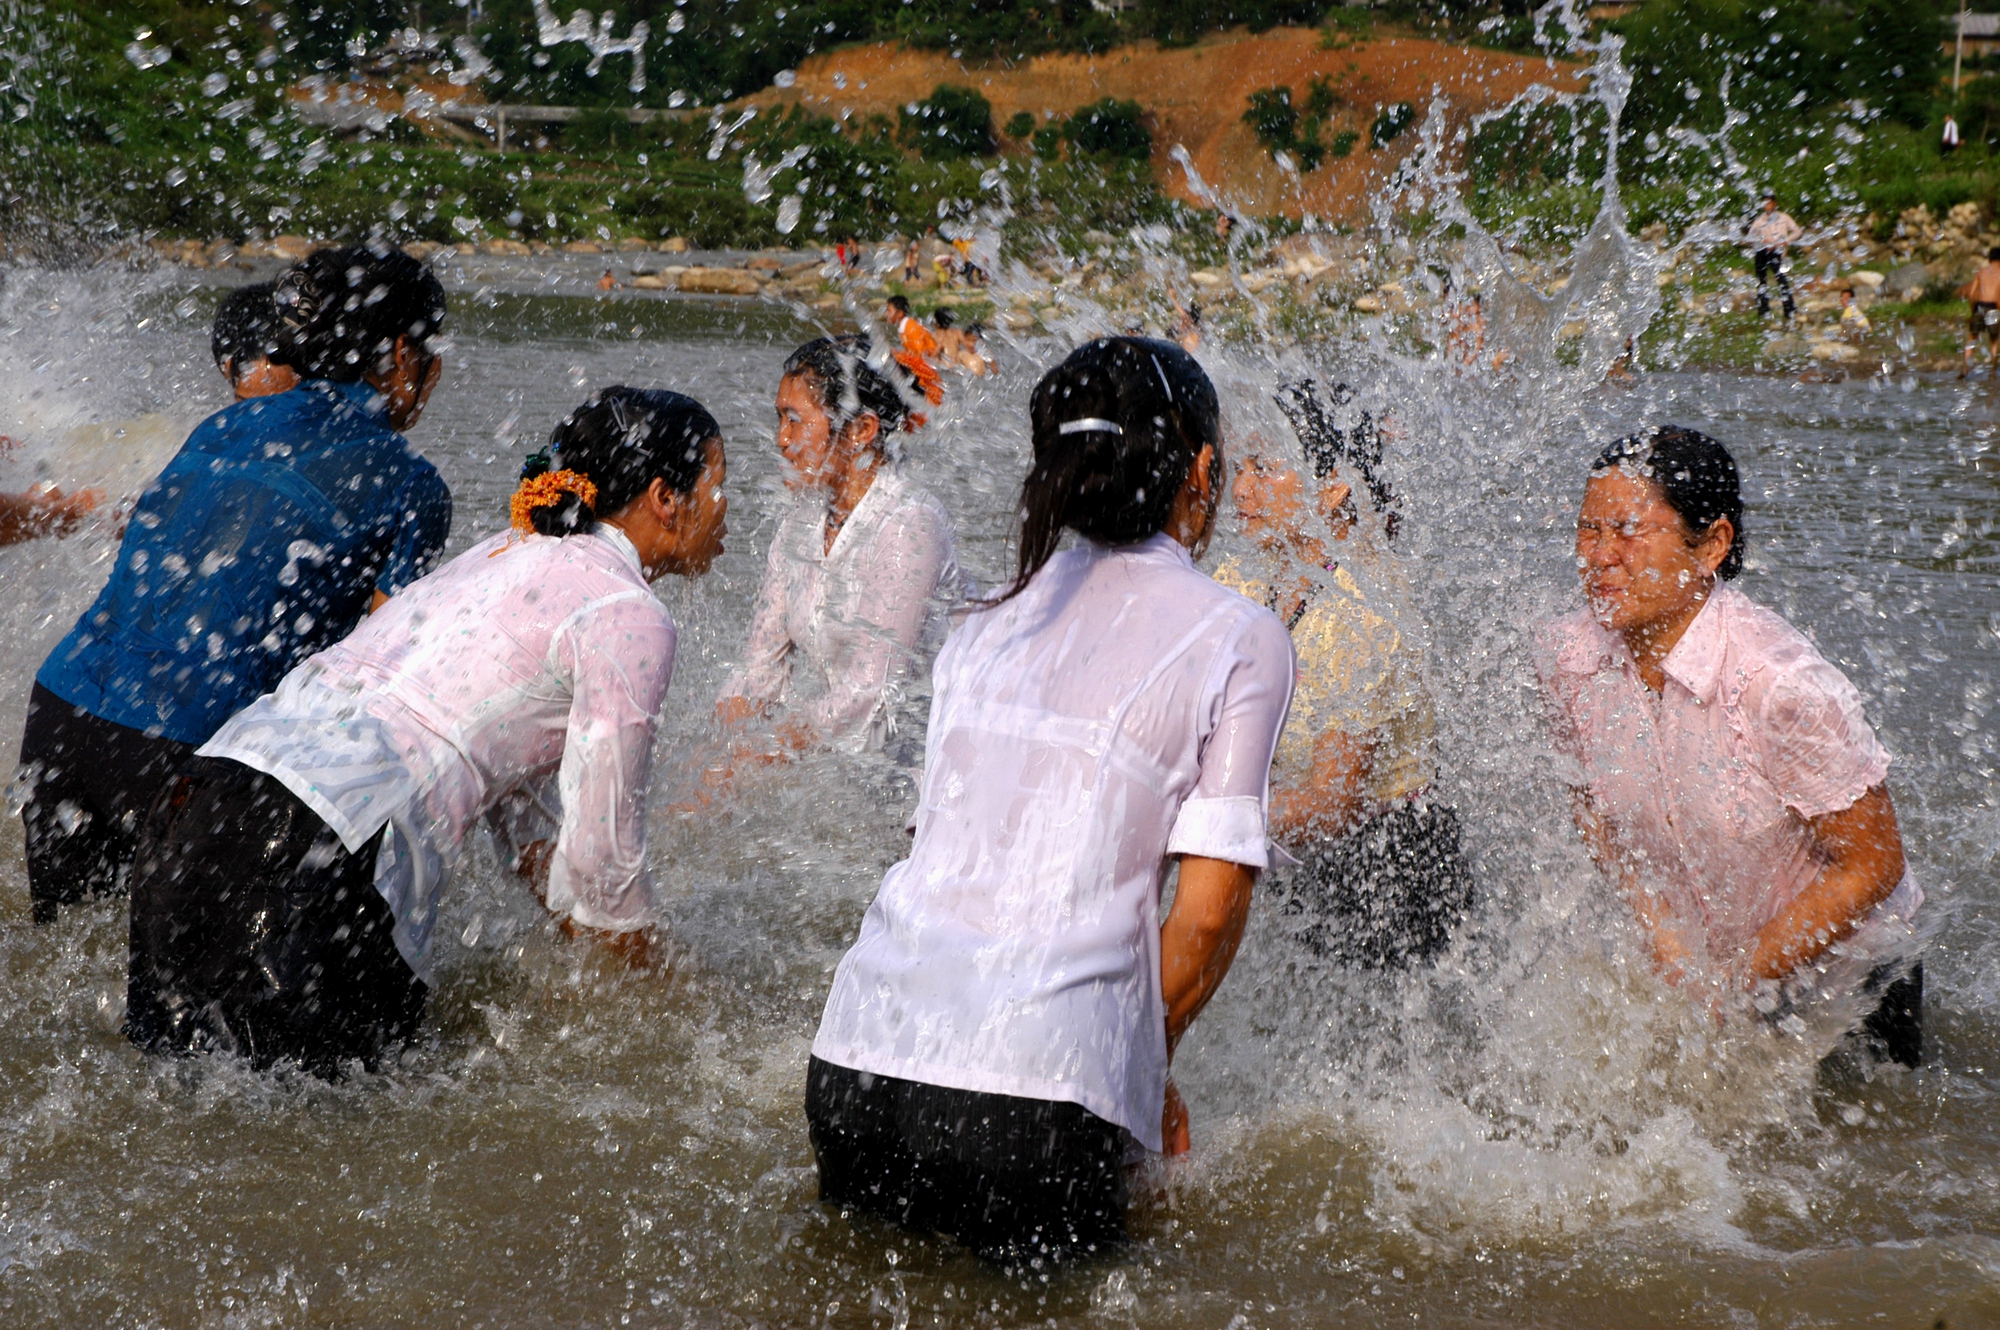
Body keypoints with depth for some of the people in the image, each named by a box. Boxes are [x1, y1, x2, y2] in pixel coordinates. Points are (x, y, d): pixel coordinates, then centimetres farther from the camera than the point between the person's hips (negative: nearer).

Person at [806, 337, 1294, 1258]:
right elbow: (1207, 914, -3)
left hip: (862, 1048, 5)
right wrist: (1148, 1067, 14)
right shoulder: (1238, 639, 2)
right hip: (1038, 1085, -5)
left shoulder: (994, 615, 18)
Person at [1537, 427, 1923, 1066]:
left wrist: (1737, 986, -18)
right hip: (1695, 957, 4)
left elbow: (1871, 867, -22)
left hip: (1842, 973, -4)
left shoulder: (1784, 686, -33)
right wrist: (1659, 925, -11)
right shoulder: (1568, 654, -16)